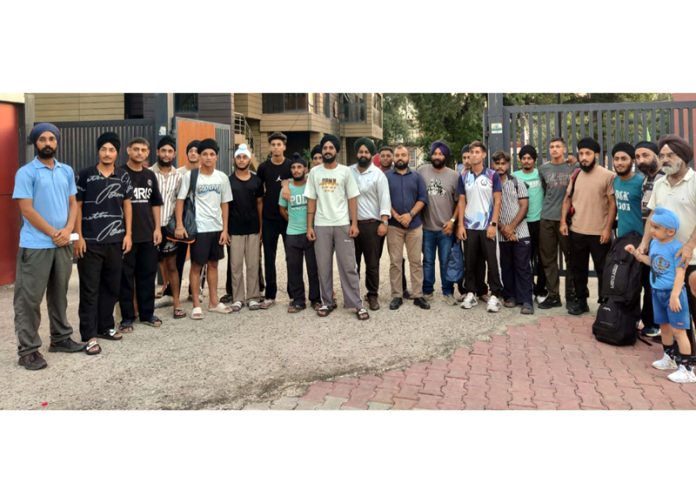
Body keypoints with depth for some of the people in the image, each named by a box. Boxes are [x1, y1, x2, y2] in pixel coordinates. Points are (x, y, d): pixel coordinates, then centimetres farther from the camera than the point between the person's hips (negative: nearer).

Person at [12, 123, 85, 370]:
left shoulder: (67, 171, 10)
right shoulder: (26, 173, -7)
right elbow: (27, 210, -11)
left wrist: (67, 230, -6)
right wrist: (53, 234, -11)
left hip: (63, 244, 6)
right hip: (35, 246, -5)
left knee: (59, 294, 16)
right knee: (29, 298, -1)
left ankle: (60, 338, 28)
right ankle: (27, 350, 5)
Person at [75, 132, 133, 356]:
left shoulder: (123, 176, 6)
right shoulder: (85, 175, -2)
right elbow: (77, 206, -1)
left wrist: (128, 234, 5)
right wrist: (78, 236, -7)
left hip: (116, 241, 4)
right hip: (90, 241, -3)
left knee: (111, 287, 11)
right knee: (89, 289, 0)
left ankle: (105, 327, 25)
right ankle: (89, 335, 4)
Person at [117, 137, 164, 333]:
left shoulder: (150, 175, 12)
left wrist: (158, 228, 8)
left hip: (148, 234, 5)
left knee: (148, 275, 10)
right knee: (126, 276, 1)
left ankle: (147, 313, 21)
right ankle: (127, 317, 9)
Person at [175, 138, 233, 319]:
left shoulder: (222, 177, 4)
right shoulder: (190, 176, -6)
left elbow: (224, 204, 8)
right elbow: (180, 200, -5)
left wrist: (225, 229, 2)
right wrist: (179, 225, -14)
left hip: (217, 228, 4)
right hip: (198, 228, -4)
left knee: (213, 264, 13)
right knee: (196, 265, 2)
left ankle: (213, 302, 23)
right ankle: (196, 305, 8)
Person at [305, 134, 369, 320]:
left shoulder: (345, 171, 2)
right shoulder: (314, 172, 6)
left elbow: (352, 199, 2)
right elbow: (311, 201, 7)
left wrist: (354, 223, -7)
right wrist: (309, 226, 1)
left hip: (343, 225, -2)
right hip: (321, 225, 2)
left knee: (348, 265, 0)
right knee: (323, 266, 7)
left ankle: (356, 303, 4)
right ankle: (327, 302, 18)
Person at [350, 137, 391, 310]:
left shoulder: (378, 174, -2)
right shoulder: (349, 172, 7)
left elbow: (384, 199, -6)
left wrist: (384, 222, -13)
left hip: (371, 224, -3)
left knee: (372, 263, 3)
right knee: (352, 262, 9)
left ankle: (373, 294, 13)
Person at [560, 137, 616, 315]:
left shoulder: (608, 175, -8)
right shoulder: (575, 176, 8)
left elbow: (613, 204, -9)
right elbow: (567, 199, 14)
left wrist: (608, 228, -14)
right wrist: (563, 221, 3)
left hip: (599, 233, -5)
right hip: (576, 232, 5)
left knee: (602, 270, 6)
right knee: (578, 269, 14)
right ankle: (580, 301, 27)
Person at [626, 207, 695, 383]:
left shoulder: (677, 248, -21)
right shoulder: (654, 243, 4)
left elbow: (680, 273, -22)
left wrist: (674, 295, -25)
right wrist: (636, 253, 14)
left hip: (672, 293, -8)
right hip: (657, 292, 8)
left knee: (678, 330, -5)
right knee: (664, 327, 20)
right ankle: (669, 358, 37)